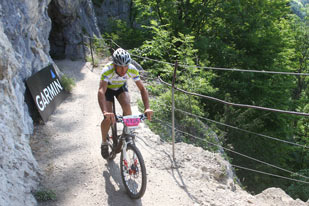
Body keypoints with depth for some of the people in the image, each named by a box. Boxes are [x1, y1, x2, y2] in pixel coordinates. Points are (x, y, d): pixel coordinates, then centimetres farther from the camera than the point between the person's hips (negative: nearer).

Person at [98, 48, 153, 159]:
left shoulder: (132, 70, -32)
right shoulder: (107, 70, -40)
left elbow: (142, 88, -27)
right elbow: (101, 91, -50)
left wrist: (147, 108, -41)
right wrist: (105, 112, -65)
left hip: (121, 87, 2)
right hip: (108, 88, -2)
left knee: (127, 107, -27)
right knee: (108, 118, -16)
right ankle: (104, 143, 10)